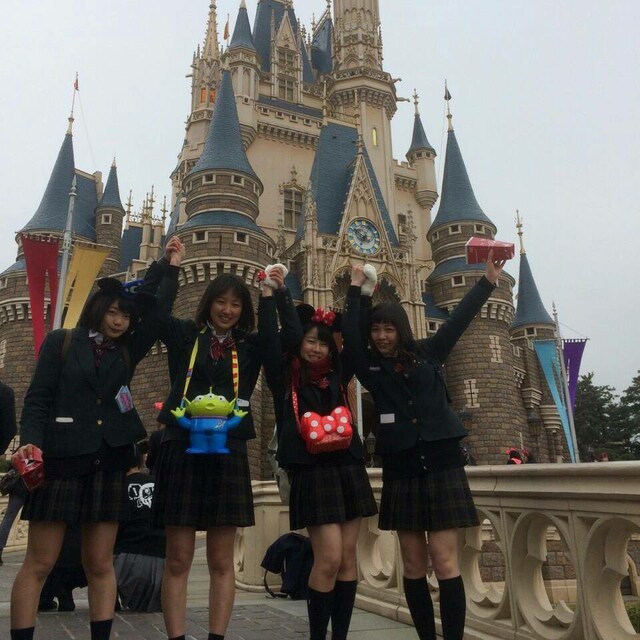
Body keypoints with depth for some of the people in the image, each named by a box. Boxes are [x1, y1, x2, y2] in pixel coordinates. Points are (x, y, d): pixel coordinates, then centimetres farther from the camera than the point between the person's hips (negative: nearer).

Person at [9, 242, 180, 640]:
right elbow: (38, 398, -1)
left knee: (100, 563, 8)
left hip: (110, 463, 3)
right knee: (39, 563, 1)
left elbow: (153, 308, 5)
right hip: (62, 459, -3)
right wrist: (32, 442, -16)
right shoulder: (62, 342, 4)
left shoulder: (127, 352, 12)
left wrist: (166, 264, 0)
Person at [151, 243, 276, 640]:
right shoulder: (185, 336, 7)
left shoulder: (251, 347, 10)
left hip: (229, 454, 1)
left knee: (222, 561, 8)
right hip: (182, 449, -1)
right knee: (178, 560, 4)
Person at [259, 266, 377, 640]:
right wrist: (273, 293, -4)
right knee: (329, 558, -8)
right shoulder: (285, 379, 2)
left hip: (349, 469, 5)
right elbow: (273, 340, -8)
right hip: (312, 473, -5)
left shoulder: (337, 378, 12)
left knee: (348, 558, 6)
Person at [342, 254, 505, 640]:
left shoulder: (427, 354, 9)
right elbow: (350, 334, -5)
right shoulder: (370, 366, 8)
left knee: (445, 561, -5)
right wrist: (356, 290, -3)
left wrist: (489, 279, 5)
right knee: (413, 565, 8)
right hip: (402, 470, 1)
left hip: (442, 464, -1)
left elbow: (460, 318, 7)